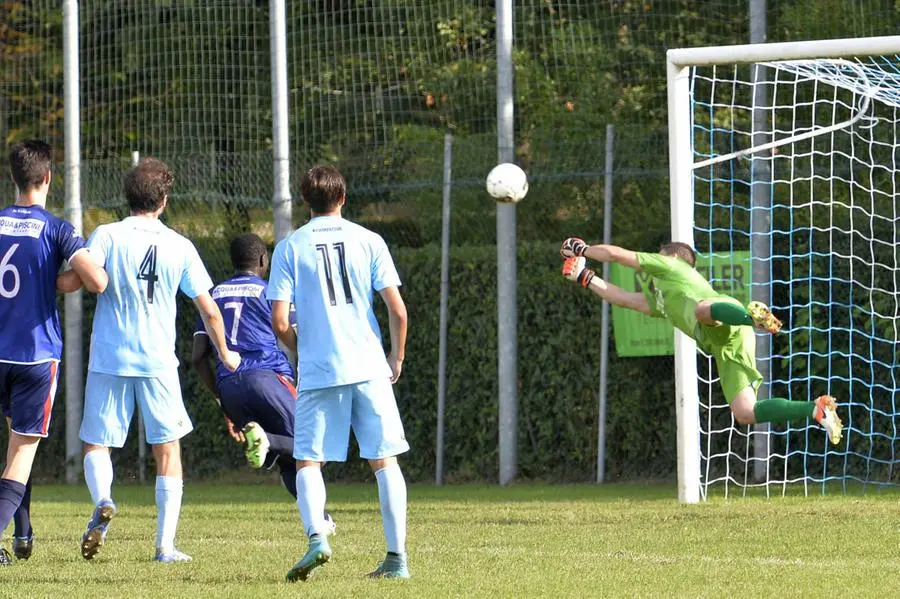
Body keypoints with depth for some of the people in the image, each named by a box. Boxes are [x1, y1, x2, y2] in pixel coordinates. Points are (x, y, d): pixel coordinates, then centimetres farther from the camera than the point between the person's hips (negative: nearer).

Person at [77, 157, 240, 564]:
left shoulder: (107, 236, -3)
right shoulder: (180, 247, 2)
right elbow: (208, 309, 5)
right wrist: (225, 354, 20)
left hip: (108, 359, -1)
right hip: (159, 362, 1)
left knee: (95, 443, 10)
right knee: (168, 450, 10)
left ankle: (102, 501, -21)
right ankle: (166, 544, 6)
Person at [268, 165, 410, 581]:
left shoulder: (290, 247, 1)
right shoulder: (368, 241, 4)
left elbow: (280, 322, -3)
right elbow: (397, 310, -1)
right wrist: (397, 357, 15)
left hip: (317, 371, -1)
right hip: (369, 367, 1)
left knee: (308, 461, 6)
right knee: (384, 461, 8)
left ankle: (316, 536, -18)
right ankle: (397, 557, 4)